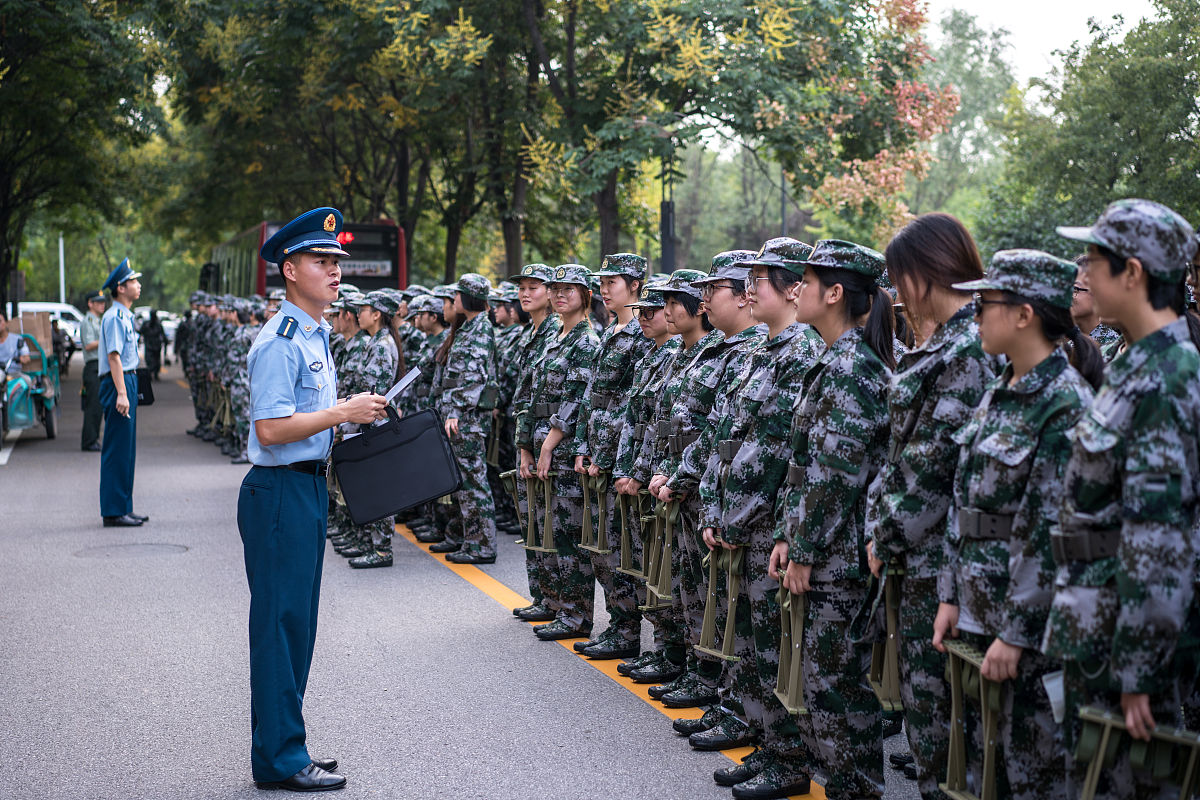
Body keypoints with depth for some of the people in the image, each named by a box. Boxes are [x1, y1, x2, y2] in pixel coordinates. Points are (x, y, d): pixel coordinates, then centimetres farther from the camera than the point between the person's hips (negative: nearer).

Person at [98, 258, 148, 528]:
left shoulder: (124, 315, 18)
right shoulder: (115, 317, -13)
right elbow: (114, 356, -20)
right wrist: (121, 393, -25)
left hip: (127, 382, 10)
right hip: (119, 383, -10)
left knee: (126, 450, 13)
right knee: (117, 450, -7)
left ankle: (123, 508, 19)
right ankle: (114, 512, -4)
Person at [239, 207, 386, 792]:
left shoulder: (316, 336, 16)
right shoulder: (280, 342, -16)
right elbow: (271, 429, -23)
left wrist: (355, 416, 10)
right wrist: (344, 411, -19)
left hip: (309, 487, 10)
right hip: (280, 491, -10)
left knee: (296, 625, 14)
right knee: (281, 623, -4)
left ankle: (282, 748, 24)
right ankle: (279, 759, 4)